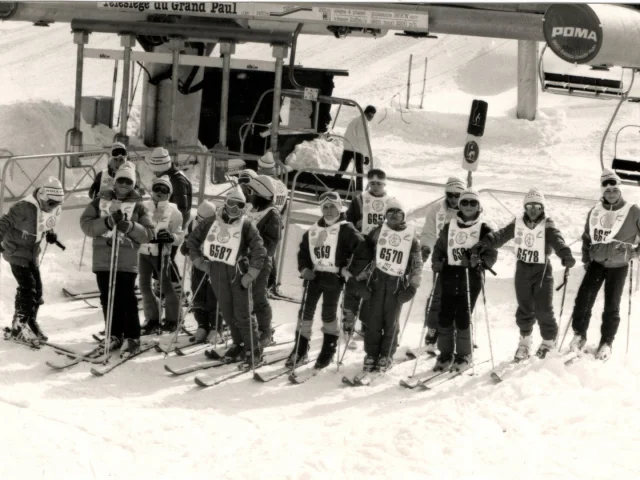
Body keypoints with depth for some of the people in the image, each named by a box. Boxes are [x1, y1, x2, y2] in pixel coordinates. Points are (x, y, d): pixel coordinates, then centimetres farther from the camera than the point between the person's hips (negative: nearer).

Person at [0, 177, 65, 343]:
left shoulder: (55, 209, -5)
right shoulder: (25, 207, -27)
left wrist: (51, 234, 0)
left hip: (33, 253, 7)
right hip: (17, 251, -7)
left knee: (37, 289, 8)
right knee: (27, 287, -14)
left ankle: (31, 323, 23)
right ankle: (19, 327, -5)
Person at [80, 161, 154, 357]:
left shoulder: (138, 206, 6)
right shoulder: (100, 201, 9)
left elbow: (148, 234, 1)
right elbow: (86, 225, 0)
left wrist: (129, 226, -15)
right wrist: (107, 222, -16)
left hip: (127, 261, -2)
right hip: (103, 259, 3)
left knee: (126, 300, -6)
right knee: (108, 299, 8)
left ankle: (131, 337, 4)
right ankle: (114, 334, 21)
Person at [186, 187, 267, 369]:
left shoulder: (246, 225, -5)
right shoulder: (211, 222, 5)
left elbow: (259, 251, -8)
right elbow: (192, 240, 15)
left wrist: (250, 275, -12)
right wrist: (199, 262, 8)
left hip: (238, 273, -4)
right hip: (216, 273, 4)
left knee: (242, 314, -6)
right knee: (227, 313, 12)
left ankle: (254, 351, 2)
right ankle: (239, 345, 27)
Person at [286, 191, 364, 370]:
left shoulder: (346, 229, -5)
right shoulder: (313, 230, 12)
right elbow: (303, 250, 18)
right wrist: (304, 268, 2)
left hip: (334, 277, -5)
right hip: (314, 275, 5)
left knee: (328, 313, 0)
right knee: (306, 310, 4)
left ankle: (329, 349, 16)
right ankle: (300, 350, 12)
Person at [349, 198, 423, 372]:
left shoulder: (411, 236, 3)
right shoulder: (378, 232, 4)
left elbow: (417, 263, 7)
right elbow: (362, 254, 6)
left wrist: (413, 285, -1)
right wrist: (352, 274, 0)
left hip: (398, 283, -1)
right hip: (378, 279, 1)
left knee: (391, 321, 2)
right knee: (373, 319, 0)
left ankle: (386, 356, 15)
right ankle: (371, 355, 12)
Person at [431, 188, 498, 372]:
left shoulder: (484, 230, 2)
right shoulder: (449, 227, 9)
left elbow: (492, 254, 0)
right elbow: (439, 248, 17)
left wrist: (479, 261, -19)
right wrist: (436, 262, -2)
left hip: (471, 279, -3)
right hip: (449, 278, 3)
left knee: (463, 319, -2)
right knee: (445, 317, 2)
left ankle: (464, 356, 14)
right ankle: (445, 354, 16)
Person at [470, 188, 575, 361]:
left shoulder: (547, 225, -11)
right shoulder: (518, 224, 0)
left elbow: (556, 240, -28)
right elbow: (501, 235, -9)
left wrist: (566, 255, -47)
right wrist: (484, 243, -25)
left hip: (542, 270, -3)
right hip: (522, 269, 3)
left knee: (543, 310, -2)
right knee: (525, 308, 11)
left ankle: (549, 341, 23)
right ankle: (525, 341, 31)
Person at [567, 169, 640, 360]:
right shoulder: (595, 211, 0)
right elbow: (587, 237, 13)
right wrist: (585, 258, 9)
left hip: (618, 266, -2)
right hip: (596, 263, 2)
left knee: (611, 306, 5)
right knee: (583, 299, -6)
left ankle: (606, 342, 18)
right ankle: (579, 335, 11)